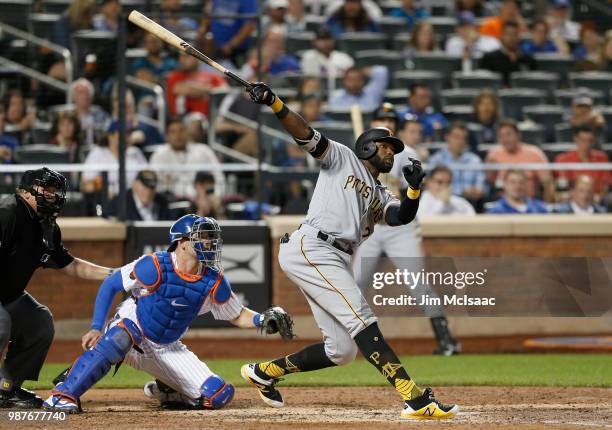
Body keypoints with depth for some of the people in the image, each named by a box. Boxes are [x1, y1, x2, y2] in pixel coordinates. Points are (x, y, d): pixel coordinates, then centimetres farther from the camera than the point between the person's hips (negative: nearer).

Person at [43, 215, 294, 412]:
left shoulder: (214, 282, -9)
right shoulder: (154, 266, -21)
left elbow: (237, 316, 3)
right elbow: (110, 285, -11)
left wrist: (262, 320, -18)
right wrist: (96, 327, -18)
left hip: (167, 350, 5)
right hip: (130, 329, -5)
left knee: (219, 395, -9)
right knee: (117, 340, -43)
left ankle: (165, 392, 18)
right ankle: (62, 396, -40)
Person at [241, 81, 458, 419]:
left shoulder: (380, 197, 27)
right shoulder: (342, 158, 11)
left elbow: (403, 216, 7)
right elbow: (306, 135, -2)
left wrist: (414, 188, -12)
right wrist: (274, 103, -18)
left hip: (335, 263, 9)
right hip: (310, 248, -9)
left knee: (342, 350, 5)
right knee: (361, 319, -19)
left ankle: (264, 372, 21)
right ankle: (415, 399, -31)